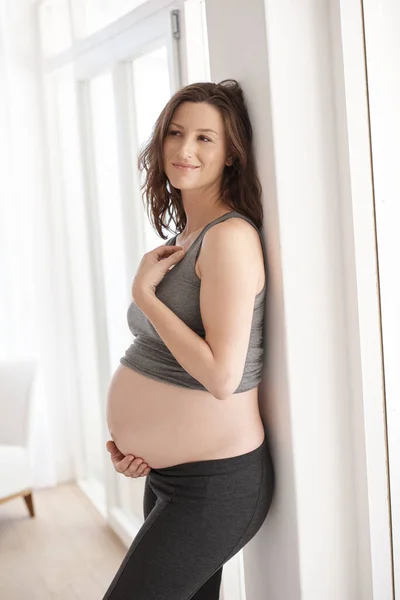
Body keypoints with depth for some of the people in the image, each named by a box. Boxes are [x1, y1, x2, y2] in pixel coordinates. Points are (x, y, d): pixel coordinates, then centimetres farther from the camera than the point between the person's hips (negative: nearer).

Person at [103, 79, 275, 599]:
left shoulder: (231, 236, -19)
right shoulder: (183, 238, 9)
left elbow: (221, 375, -26)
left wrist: (143, 292, -18)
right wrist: (131, 433, 4)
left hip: (214, 484, -9)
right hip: (163, 474, 9)